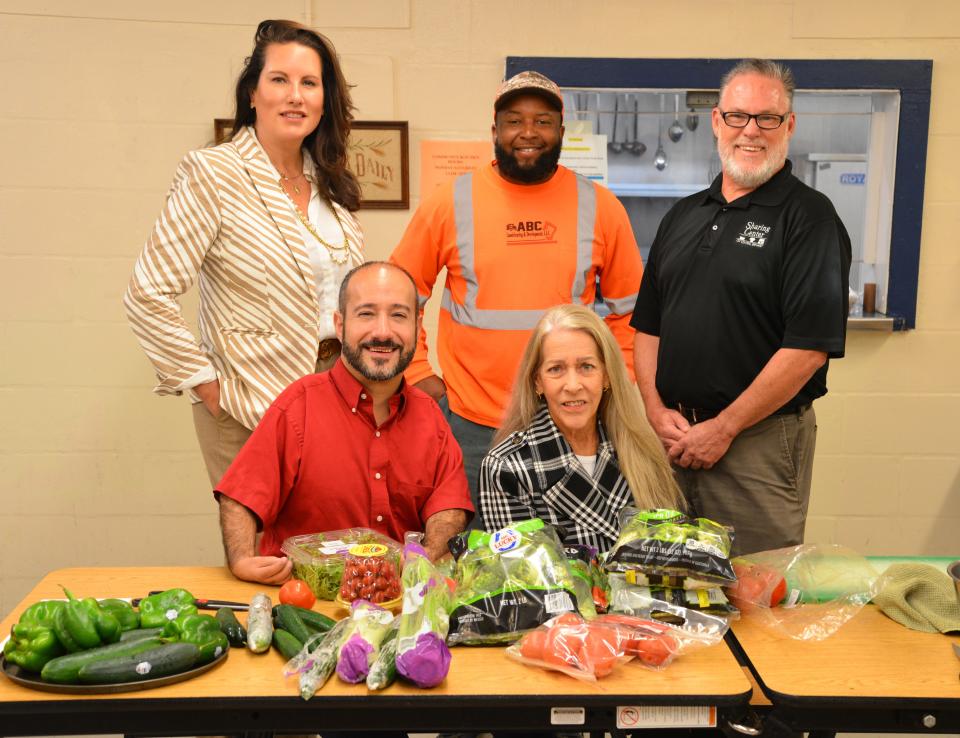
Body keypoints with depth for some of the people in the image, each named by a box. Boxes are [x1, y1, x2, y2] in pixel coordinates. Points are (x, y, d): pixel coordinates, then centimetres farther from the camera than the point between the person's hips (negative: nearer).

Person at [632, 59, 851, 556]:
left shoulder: (809, 216, -7)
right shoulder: (683, 216, 13)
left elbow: (809, 346, -15)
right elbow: (647, 325, 14)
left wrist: (723, 427, -14)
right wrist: (657, 410, 0)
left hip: (759, 440, -5)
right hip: (672, 438, 6)